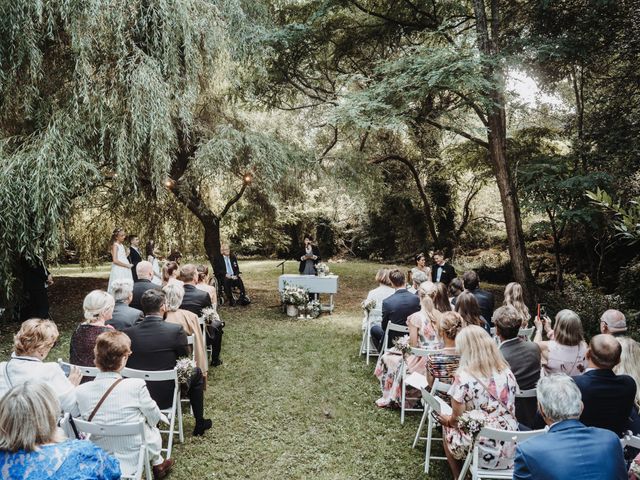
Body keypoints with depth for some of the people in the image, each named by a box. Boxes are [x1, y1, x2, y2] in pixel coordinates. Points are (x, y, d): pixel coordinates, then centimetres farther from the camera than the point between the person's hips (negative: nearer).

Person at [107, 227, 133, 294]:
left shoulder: (121, 245, 14)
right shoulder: (115, 245, -9)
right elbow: (115, 260, -18)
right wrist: (127, 265, -14)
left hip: (124, 270, 8)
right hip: (118, 270, -8)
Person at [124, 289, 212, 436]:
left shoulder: (128, 332, -9)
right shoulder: (176, 330, -19)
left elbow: (127, 364, 5)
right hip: (167, 396, -3)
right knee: (196, 373, 22)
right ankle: (199, 424, 33)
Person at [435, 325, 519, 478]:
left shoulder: (463, 377, -18)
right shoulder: (507, 372, -2)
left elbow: (457, 420, -11)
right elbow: (509, 410, 12)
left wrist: (447, 420, 13)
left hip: (484, 452, -5)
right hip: (511, 449, 5)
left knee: (448, 429, 24)